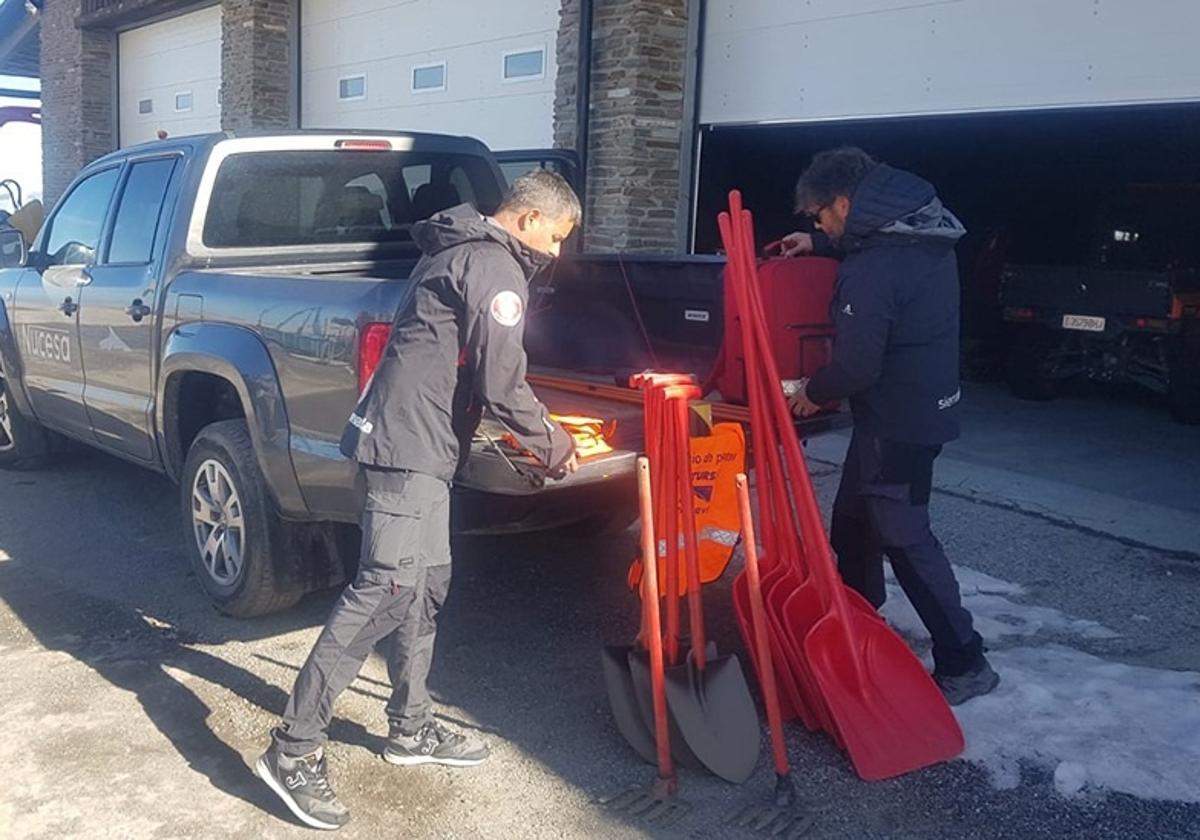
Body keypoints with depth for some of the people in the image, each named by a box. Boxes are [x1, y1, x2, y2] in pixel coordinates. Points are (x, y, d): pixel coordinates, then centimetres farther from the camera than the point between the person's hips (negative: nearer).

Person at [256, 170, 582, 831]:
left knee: (427, 582, 15)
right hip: (411, 445, -11)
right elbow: (502, 385, -16)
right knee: (387, 588, -12)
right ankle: (294, 750, -7)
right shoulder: (496, 267, -10)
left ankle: (411, 727, 25)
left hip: (417, 442, 11)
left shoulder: (456, 250, 21)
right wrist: (553, 446, 0)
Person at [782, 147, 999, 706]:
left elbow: (857, 363, -24)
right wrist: (821, 246, 18)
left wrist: (814, 393, -5)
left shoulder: (871, 269, -25)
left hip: (897, 423, -10)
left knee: (904, 538, -2)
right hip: (928, 404, 10)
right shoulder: (923, 234, 5)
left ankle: (963, 663, 6)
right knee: (852, 523, 20)